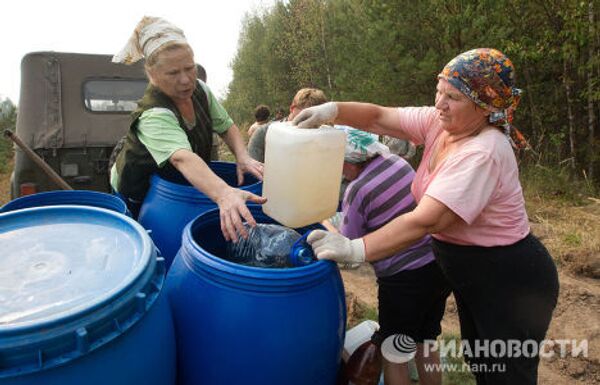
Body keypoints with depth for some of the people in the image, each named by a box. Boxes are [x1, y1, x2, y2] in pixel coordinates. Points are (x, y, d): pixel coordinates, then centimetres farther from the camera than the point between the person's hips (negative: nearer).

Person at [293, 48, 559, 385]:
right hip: (471, 274, 8)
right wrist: (331, 110, -23)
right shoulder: (440, 123, -5)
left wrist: (355, 250, -35)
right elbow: (378, 118, -5)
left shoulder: (482, 154, -30)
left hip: (510, 284, -8)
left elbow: (425, 221, -35)